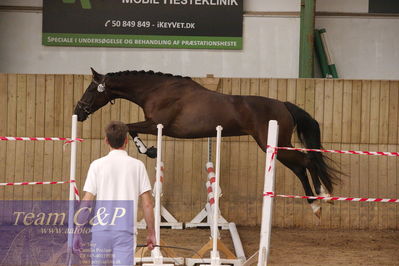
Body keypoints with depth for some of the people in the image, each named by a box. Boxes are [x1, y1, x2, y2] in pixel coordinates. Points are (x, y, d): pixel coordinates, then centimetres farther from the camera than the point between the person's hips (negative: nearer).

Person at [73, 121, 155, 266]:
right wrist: (151, 233, 9)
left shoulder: (97, 165, 2)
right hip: (126, 231, -1)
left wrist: (78, 233, 2)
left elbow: (86, 202, -3)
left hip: (101, 229, 1)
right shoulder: (137, 165, 3)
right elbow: (147, 204, 1)